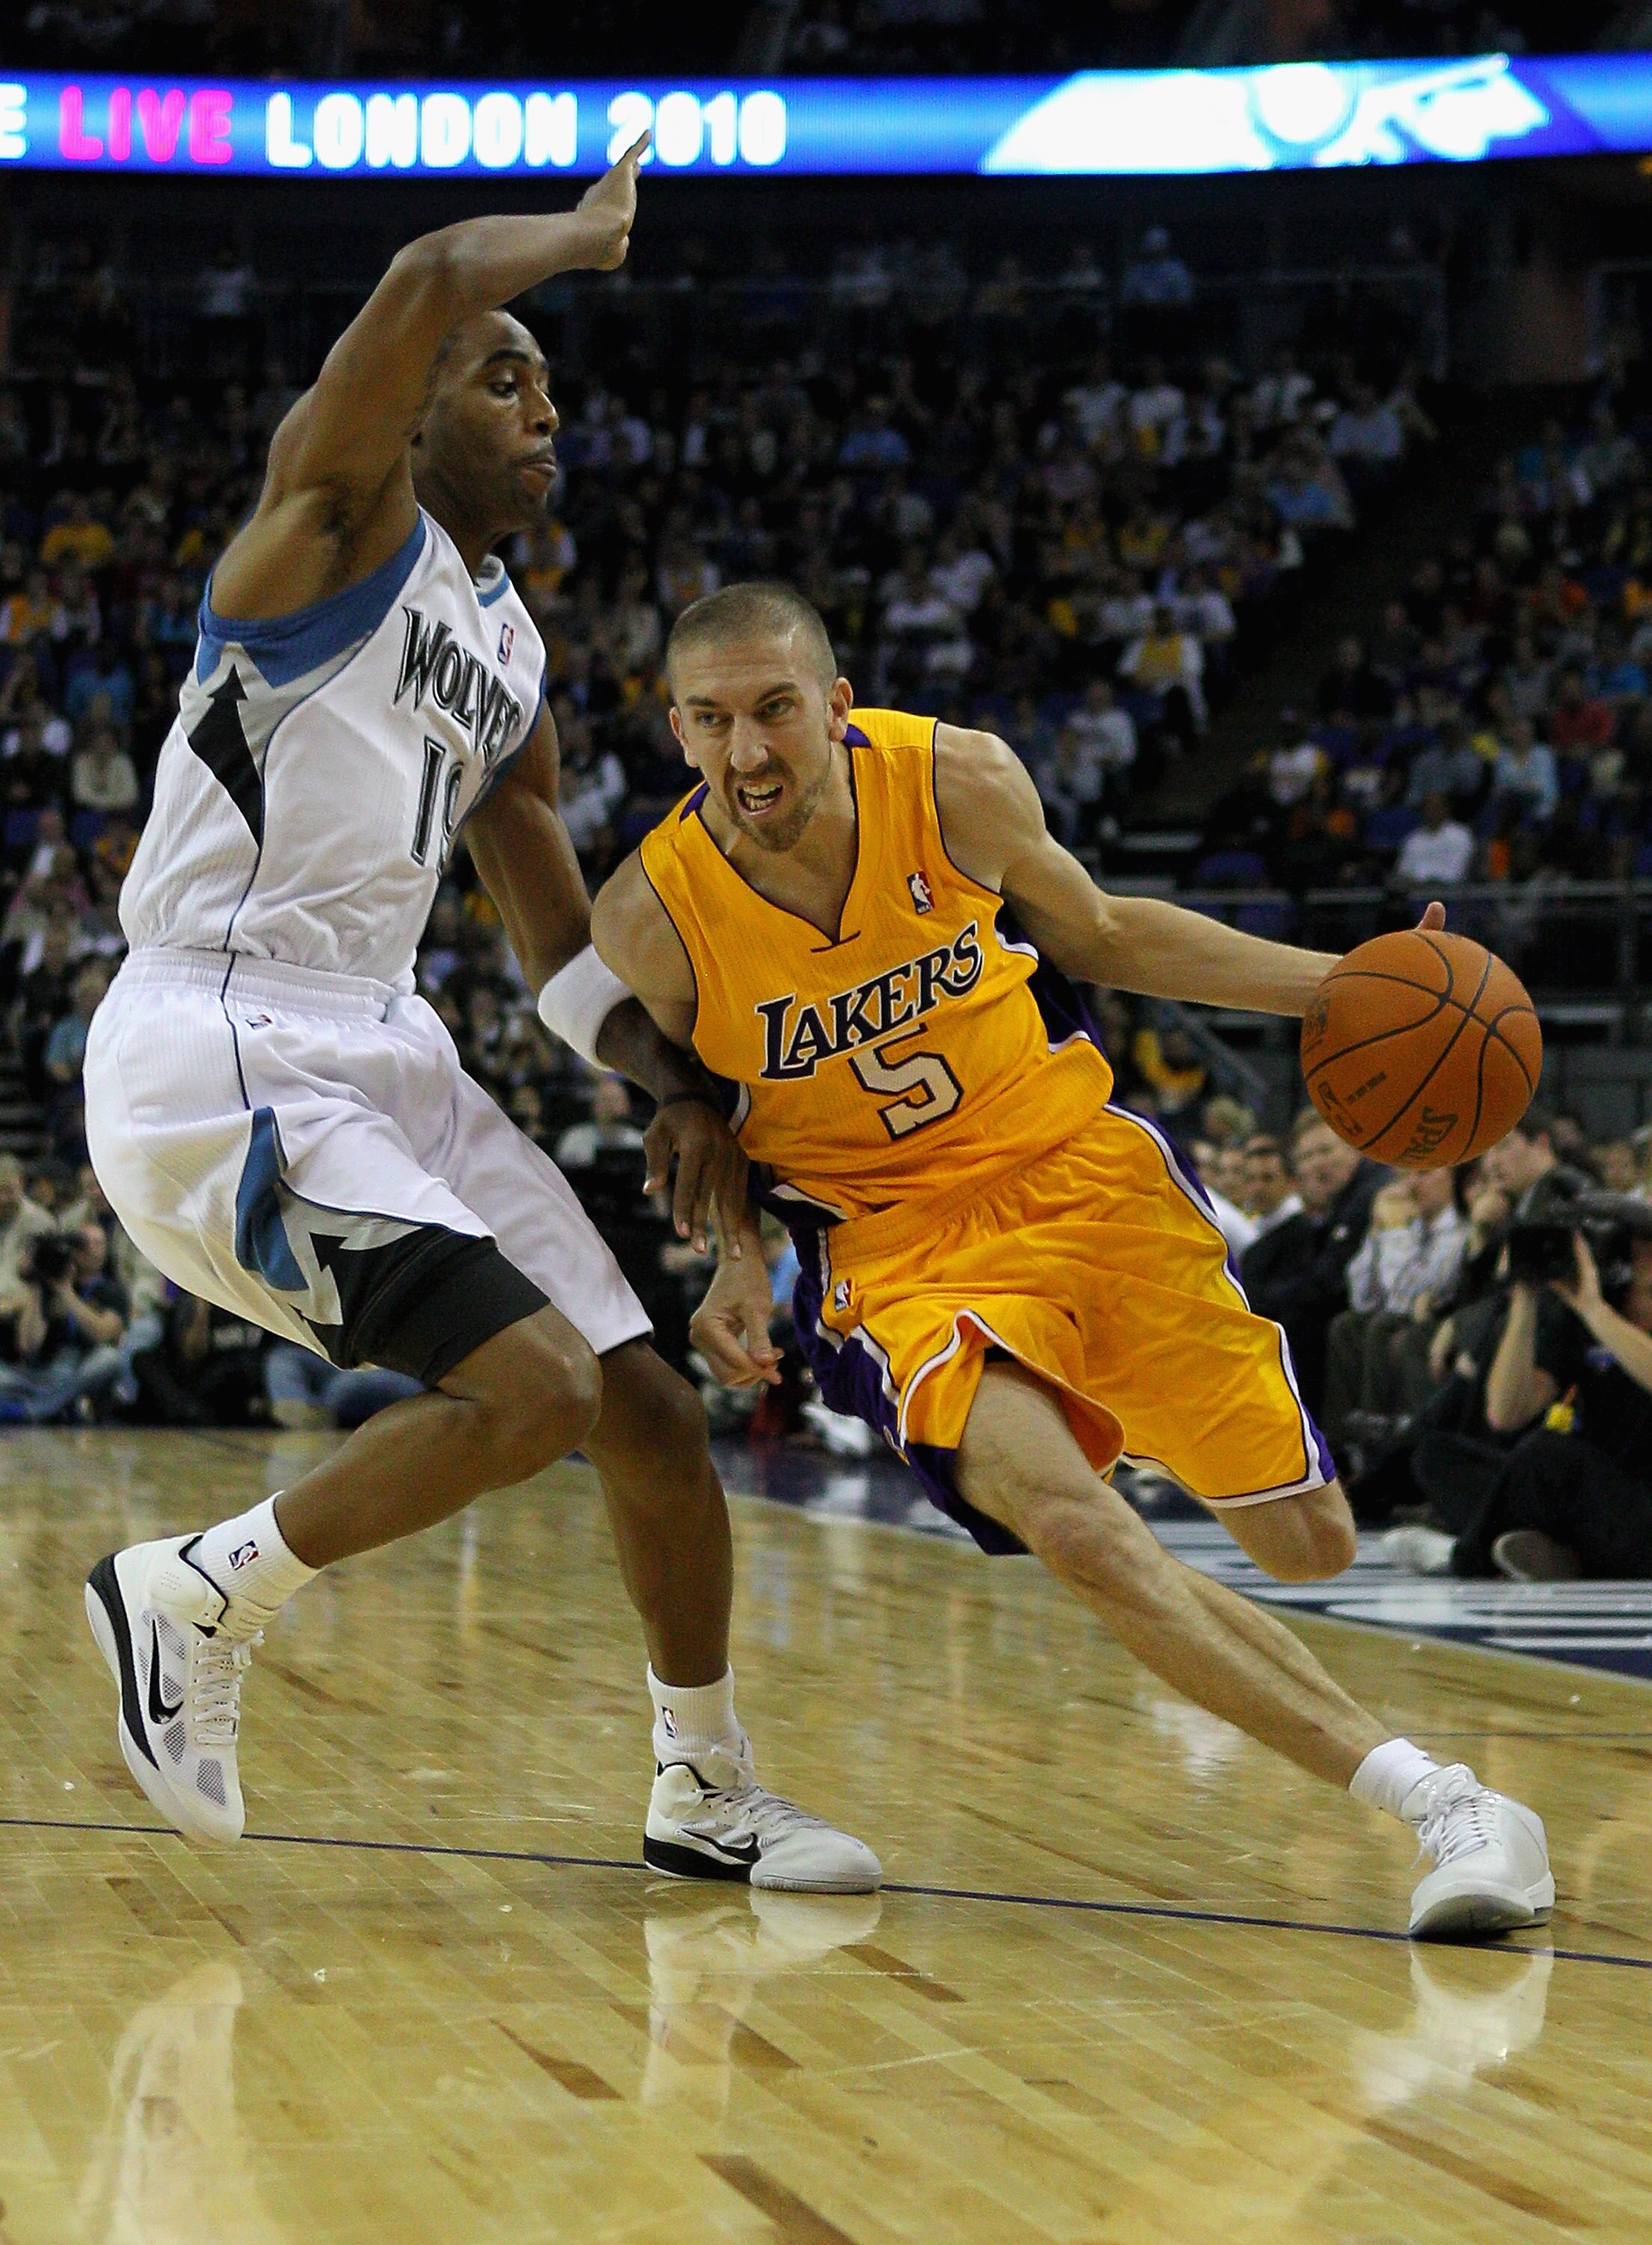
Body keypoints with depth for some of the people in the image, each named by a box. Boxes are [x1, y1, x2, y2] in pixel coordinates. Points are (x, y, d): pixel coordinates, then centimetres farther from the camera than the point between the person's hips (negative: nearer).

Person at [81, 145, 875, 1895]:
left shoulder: (507, 649, 19)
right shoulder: (339, 514, -5)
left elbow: (551, 931, 25)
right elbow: (432, 282, -23)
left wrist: (674, 1083, 11)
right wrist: (589, 234, -4)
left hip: (382, 1054, 9)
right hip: (214, 1058, -9)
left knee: (643, 1404, 8)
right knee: (533, 1388, -21)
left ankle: (706, 1793, 25)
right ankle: (192, 1602, -2)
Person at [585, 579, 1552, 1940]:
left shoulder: (959, 781, -14)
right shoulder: (652, 919, -17)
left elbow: (1098, 936, 5)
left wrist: (1336, 987, -1)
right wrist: (737, 1262, -16)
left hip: (1077, 1167, 2)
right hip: (894, 1240, -2)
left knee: (1312, 1549, 2)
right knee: (1073, 1528, -29)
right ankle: (1436, 1802, -23)